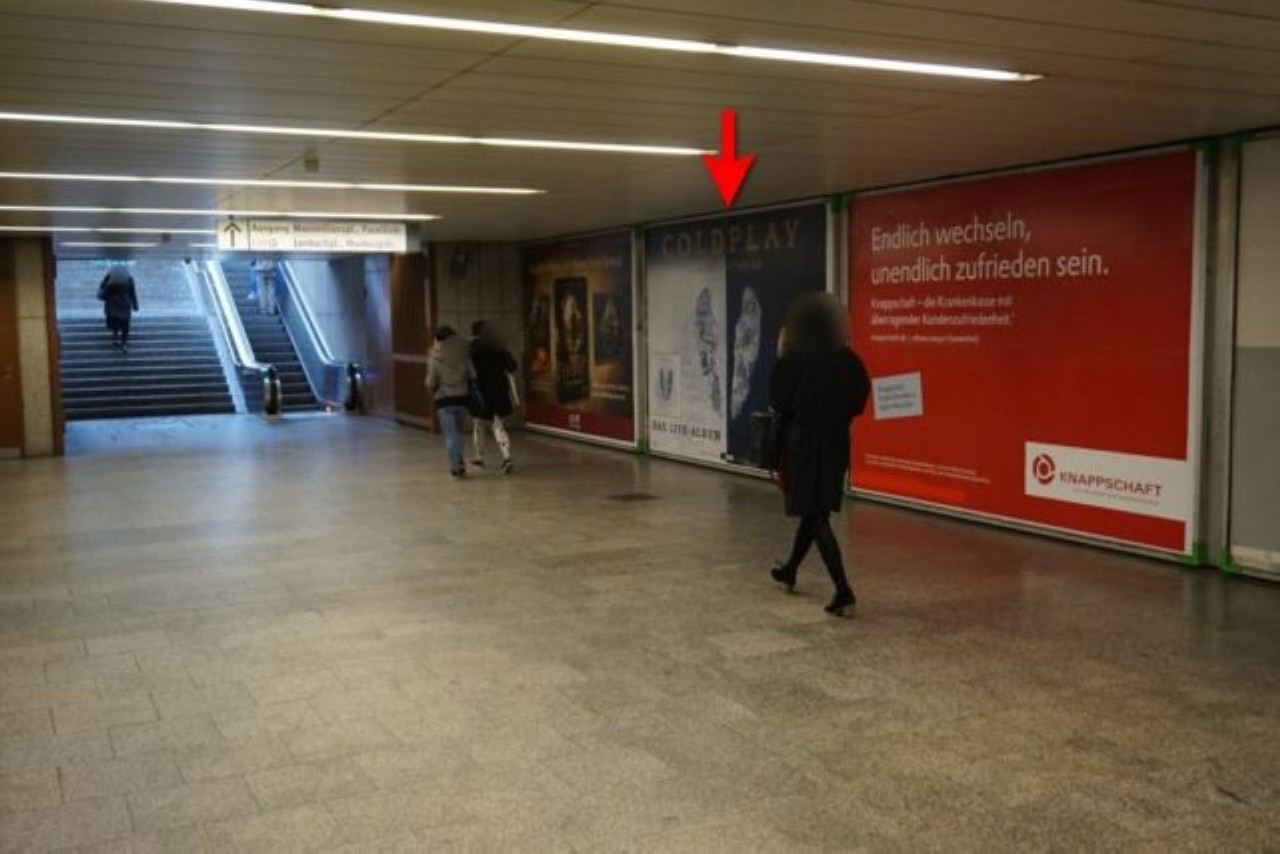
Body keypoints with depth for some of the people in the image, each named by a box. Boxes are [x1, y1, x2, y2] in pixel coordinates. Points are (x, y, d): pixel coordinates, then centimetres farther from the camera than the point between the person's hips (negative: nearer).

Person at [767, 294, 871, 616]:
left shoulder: (794, 360, -16)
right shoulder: (848, 360, -3)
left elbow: (778, 402, -12)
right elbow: (858, 402, 1)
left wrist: (781, 358, -4)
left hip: (802, 444, -5)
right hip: (835, 444, 5)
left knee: (815, 516, -1)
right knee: (815, 509, 20)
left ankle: (843, 589, -11)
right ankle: (790, 571, 40)